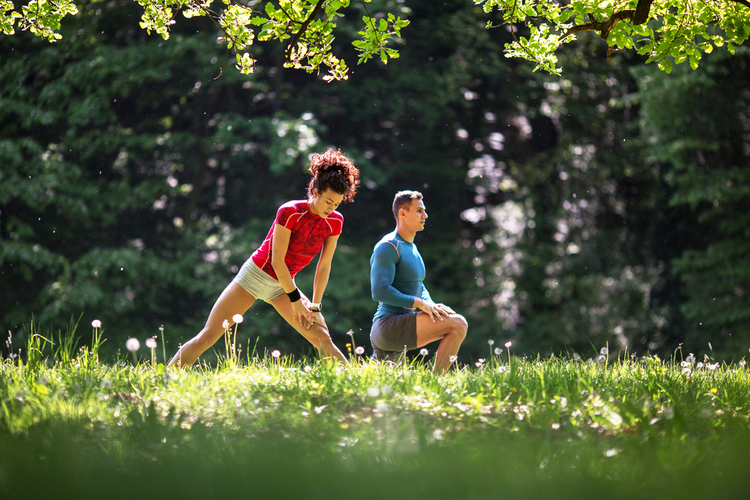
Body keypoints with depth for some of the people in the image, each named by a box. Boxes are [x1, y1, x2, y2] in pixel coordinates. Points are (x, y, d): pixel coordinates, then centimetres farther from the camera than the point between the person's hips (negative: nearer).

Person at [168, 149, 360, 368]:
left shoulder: (334, 222, -6)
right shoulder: (290, 212, -22)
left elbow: (324, 266, 1)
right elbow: (277, 261, -19)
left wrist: (315, 306, -3)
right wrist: (295, 299, -14)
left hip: (282, 285, 5)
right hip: (255, 274, -4)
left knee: (322, 338, -11)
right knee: (207, 337, -7)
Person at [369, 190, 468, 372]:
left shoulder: (412, 248, 21)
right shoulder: (388, 247, -10)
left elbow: (419, 287, 26)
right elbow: (379, 291, -21)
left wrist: (430, 305, 3)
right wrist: (419, 303, -19)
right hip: (388, 326, -11)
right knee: (458, 324, -18)